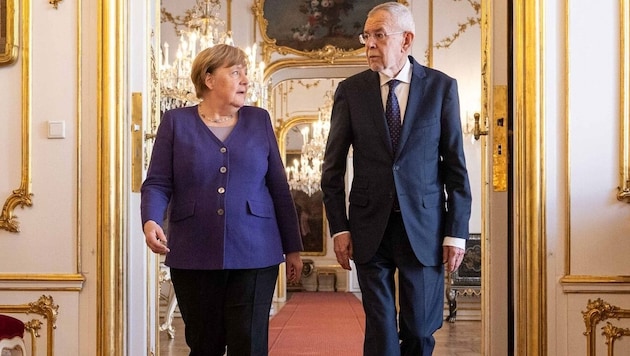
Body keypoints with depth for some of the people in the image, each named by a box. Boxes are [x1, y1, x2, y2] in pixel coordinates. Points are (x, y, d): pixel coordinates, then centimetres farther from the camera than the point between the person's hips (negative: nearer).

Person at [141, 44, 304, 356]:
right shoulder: (176, 122, 5)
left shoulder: (259, 121, 9)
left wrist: (293, 248, 9)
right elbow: (157, 184, -1)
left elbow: (279, 189, 10)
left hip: (254, 256, 1)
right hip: (194, 257, 0)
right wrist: (151, 221, -21)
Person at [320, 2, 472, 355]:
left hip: (424, 227, 0)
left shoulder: (442, 87, 0)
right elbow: (333, 167, 5)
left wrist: (457, 232, -3)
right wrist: (339, 228, -2)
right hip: (370, 228, 1)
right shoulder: (351, 90, 2)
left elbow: (456, 165, 1)